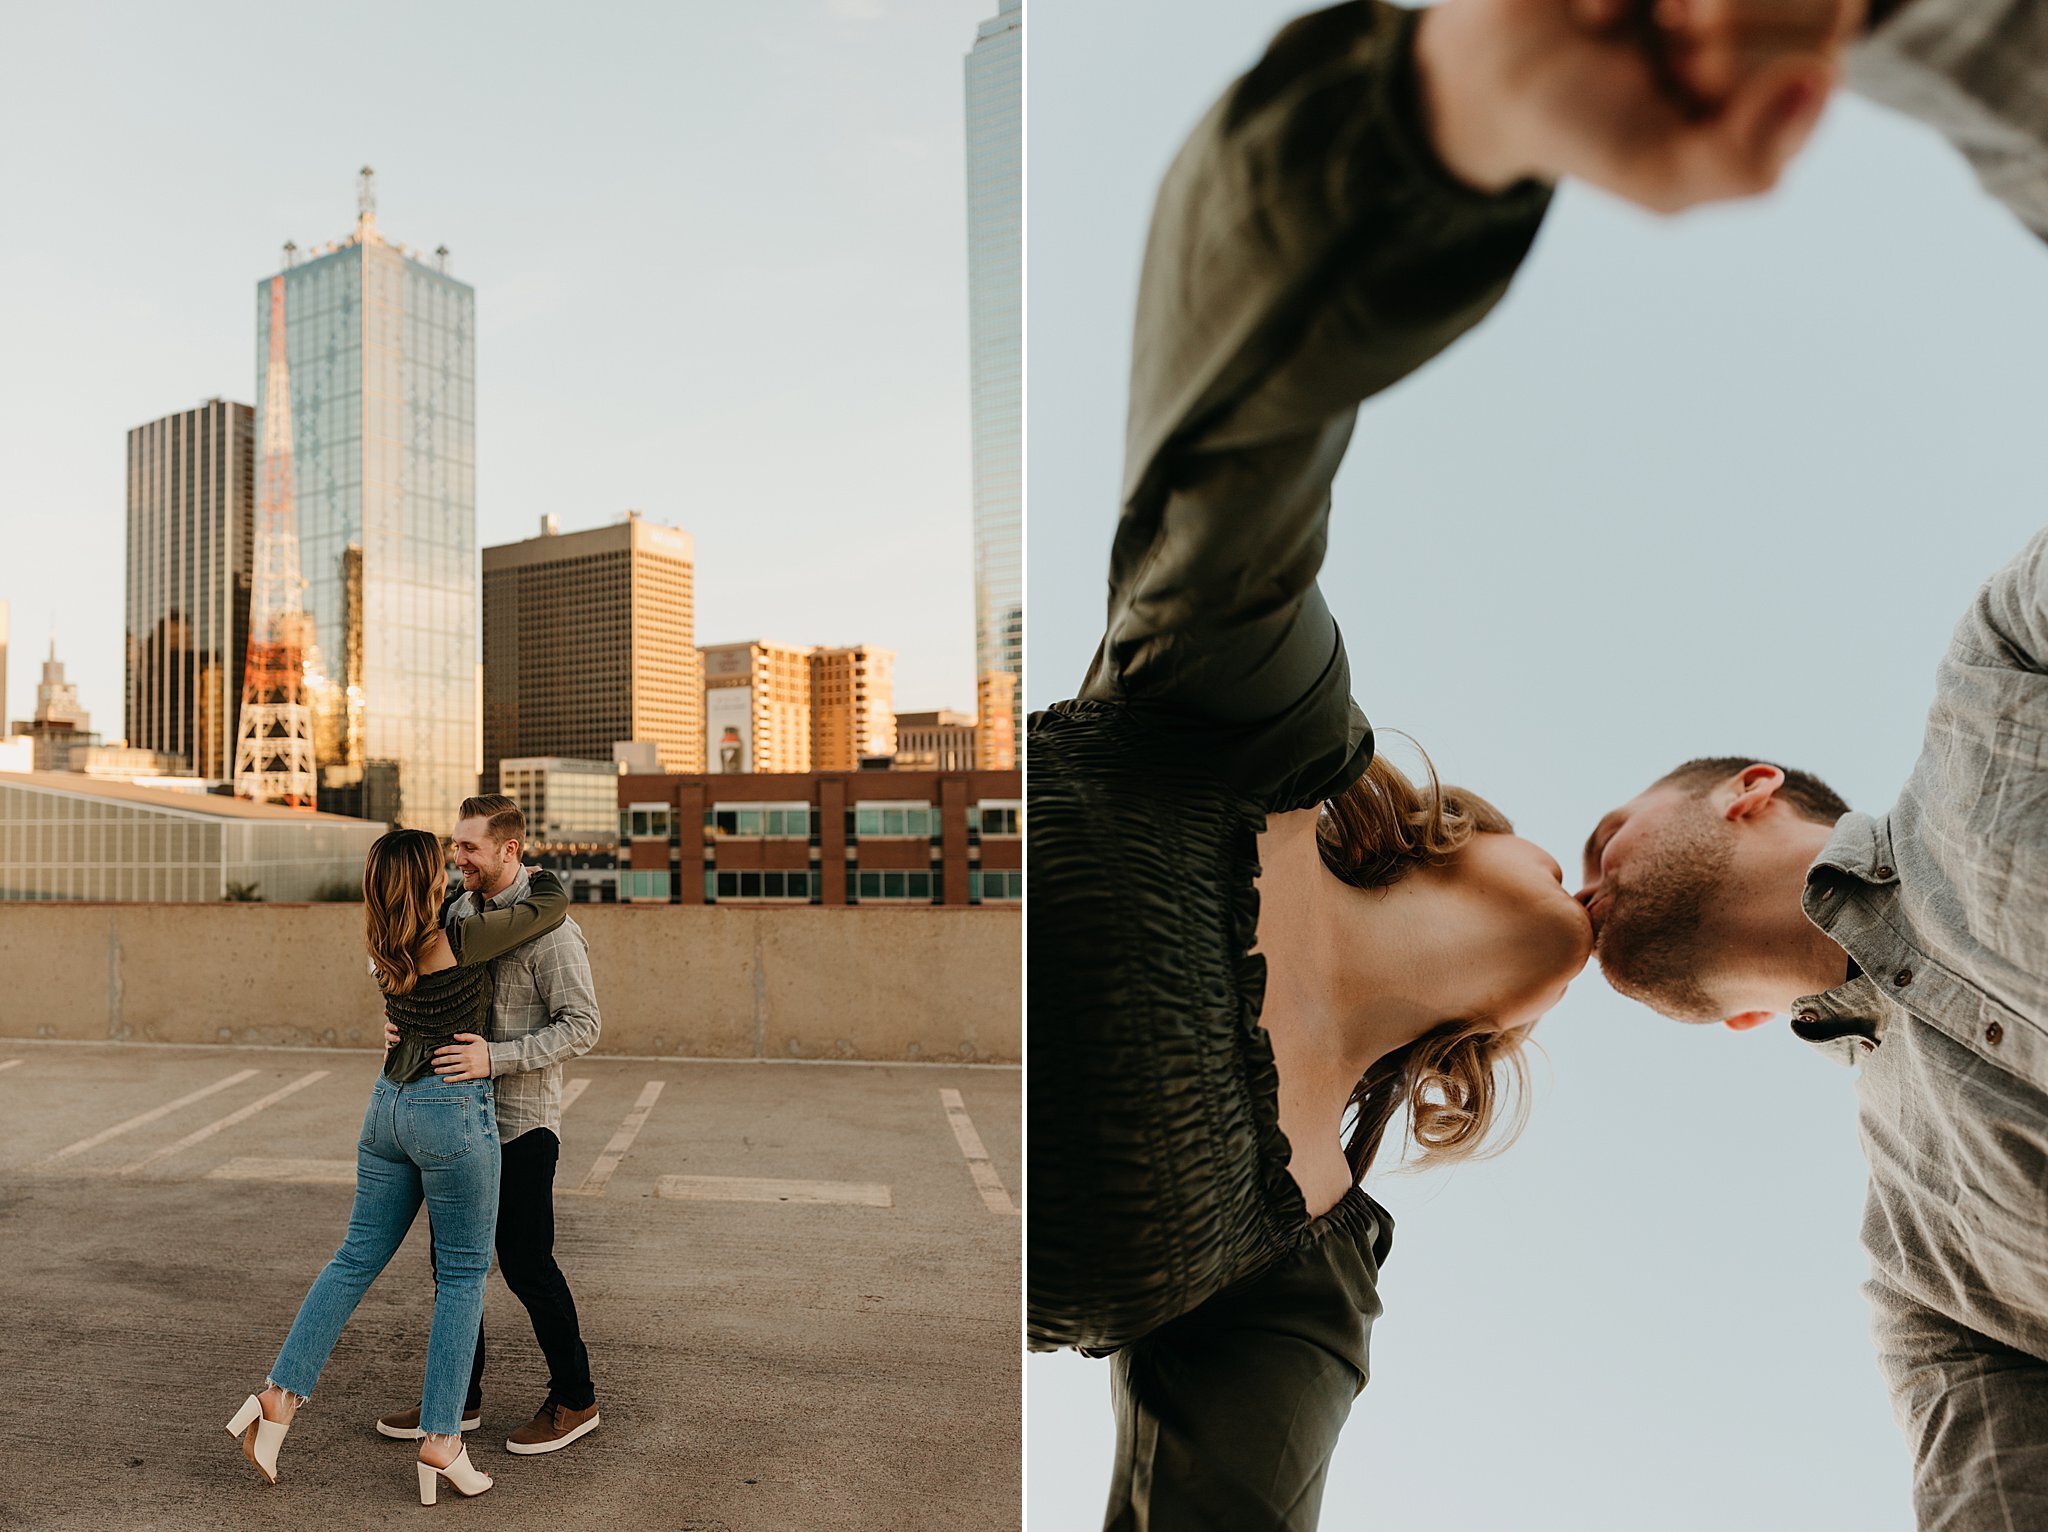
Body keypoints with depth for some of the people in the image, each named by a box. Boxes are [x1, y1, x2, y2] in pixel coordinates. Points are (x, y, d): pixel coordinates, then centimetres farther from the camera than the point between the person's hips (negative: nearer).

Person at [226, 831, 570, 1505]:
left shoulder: (387, 949, 2)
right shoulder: (459, 940, -19)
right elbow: (553, 905, -10)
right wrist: (539, 875, 9)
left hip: (390, 1106, 7)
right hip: (453, 1110, -7)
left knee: (358, 1257, 19)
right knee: (463, 1274, 4)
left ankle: (279, 1396, 17)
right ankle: (441, 1443, 6)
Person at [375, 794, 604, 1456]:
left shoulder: (549, 928, -18)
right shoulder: (458, 909, 6)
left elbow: (582, 1026, -19)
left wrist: (496, 1058, -29)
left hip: (520, 1119, -8)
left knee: (525, 1263, 1)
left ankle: (575, 1399, 19)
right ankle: (459, 1398, 31)